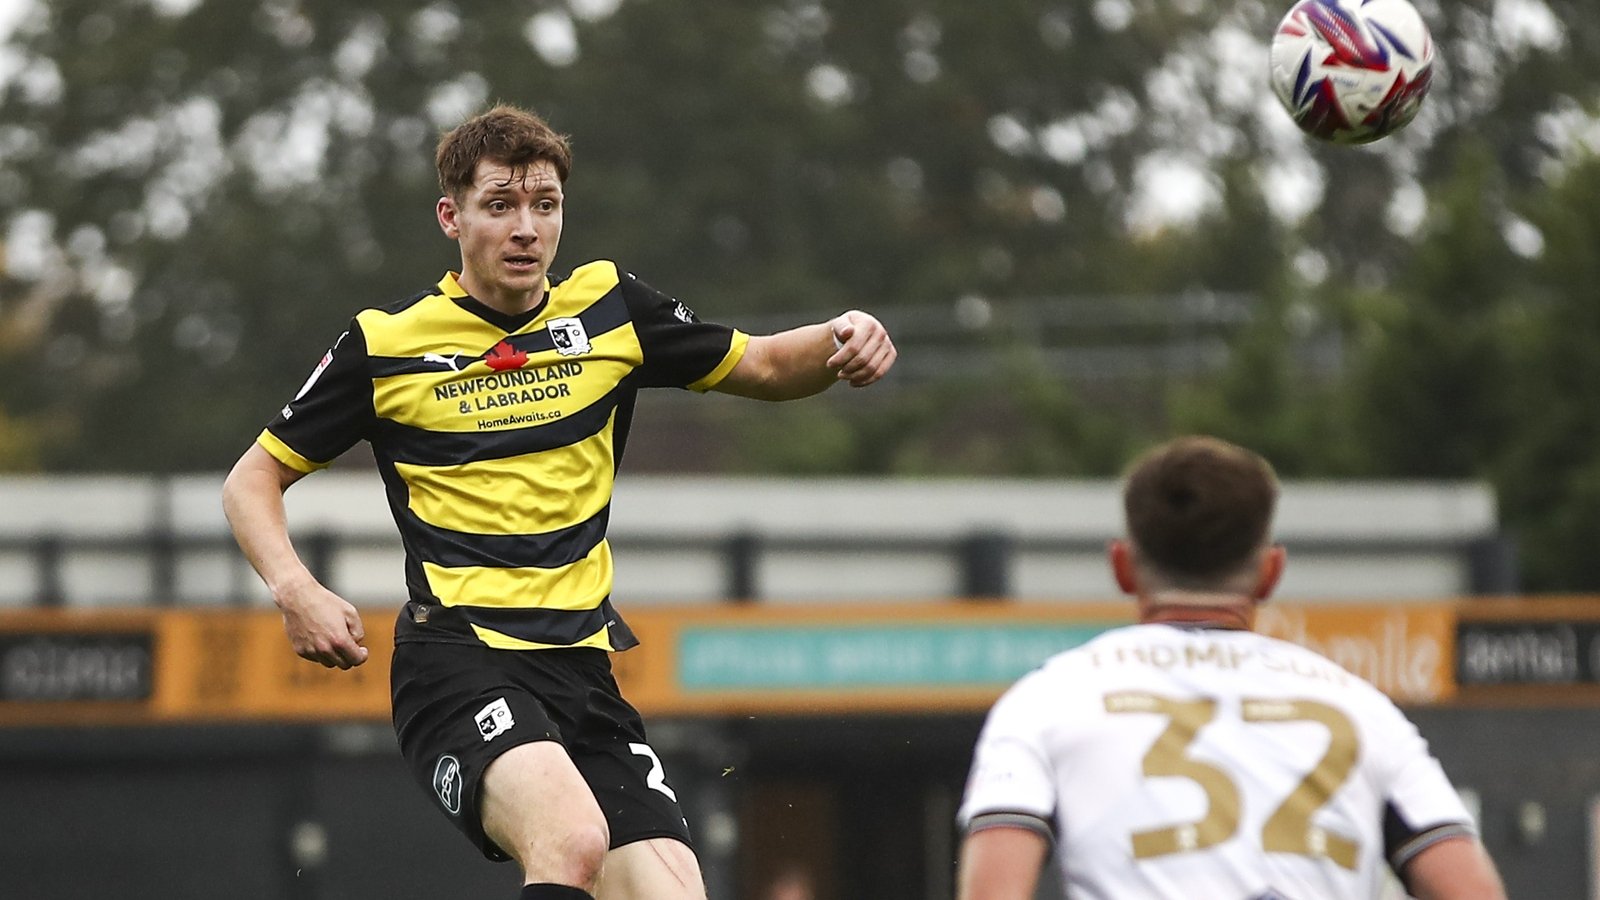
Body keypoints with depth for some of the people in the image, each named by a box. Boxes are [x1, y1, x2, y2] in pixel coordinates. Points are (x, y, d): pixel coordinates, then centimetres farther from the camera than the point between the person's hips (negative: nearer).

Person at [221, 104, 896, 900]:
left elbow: (765, 367, 22)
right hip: (456, 658, -5)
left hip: (583, 669, 5)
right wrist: (295, 590, -10)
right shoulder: (385, 344, 1)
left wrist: (842, 341, 0)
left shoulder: (609, 310, 10)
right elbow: (253, 480, 10)